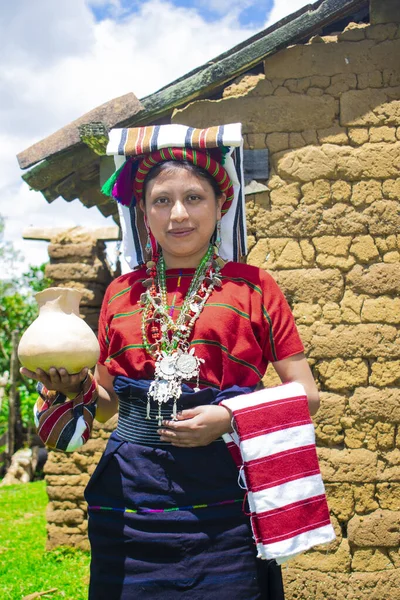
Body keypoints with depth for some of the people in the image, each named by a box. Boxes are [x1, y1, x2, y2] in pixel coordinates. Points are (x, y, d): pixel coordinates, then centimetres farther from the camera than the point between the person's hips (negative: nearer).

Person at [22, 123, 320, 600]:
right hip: (129, 494, 3)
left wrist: (230, 418, -12)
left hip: (222, 501, -2)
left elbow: (306, 395, 2)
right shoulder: (122, 292, 11)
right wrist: (73, 386, -2)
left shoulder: (252, 287, 2)